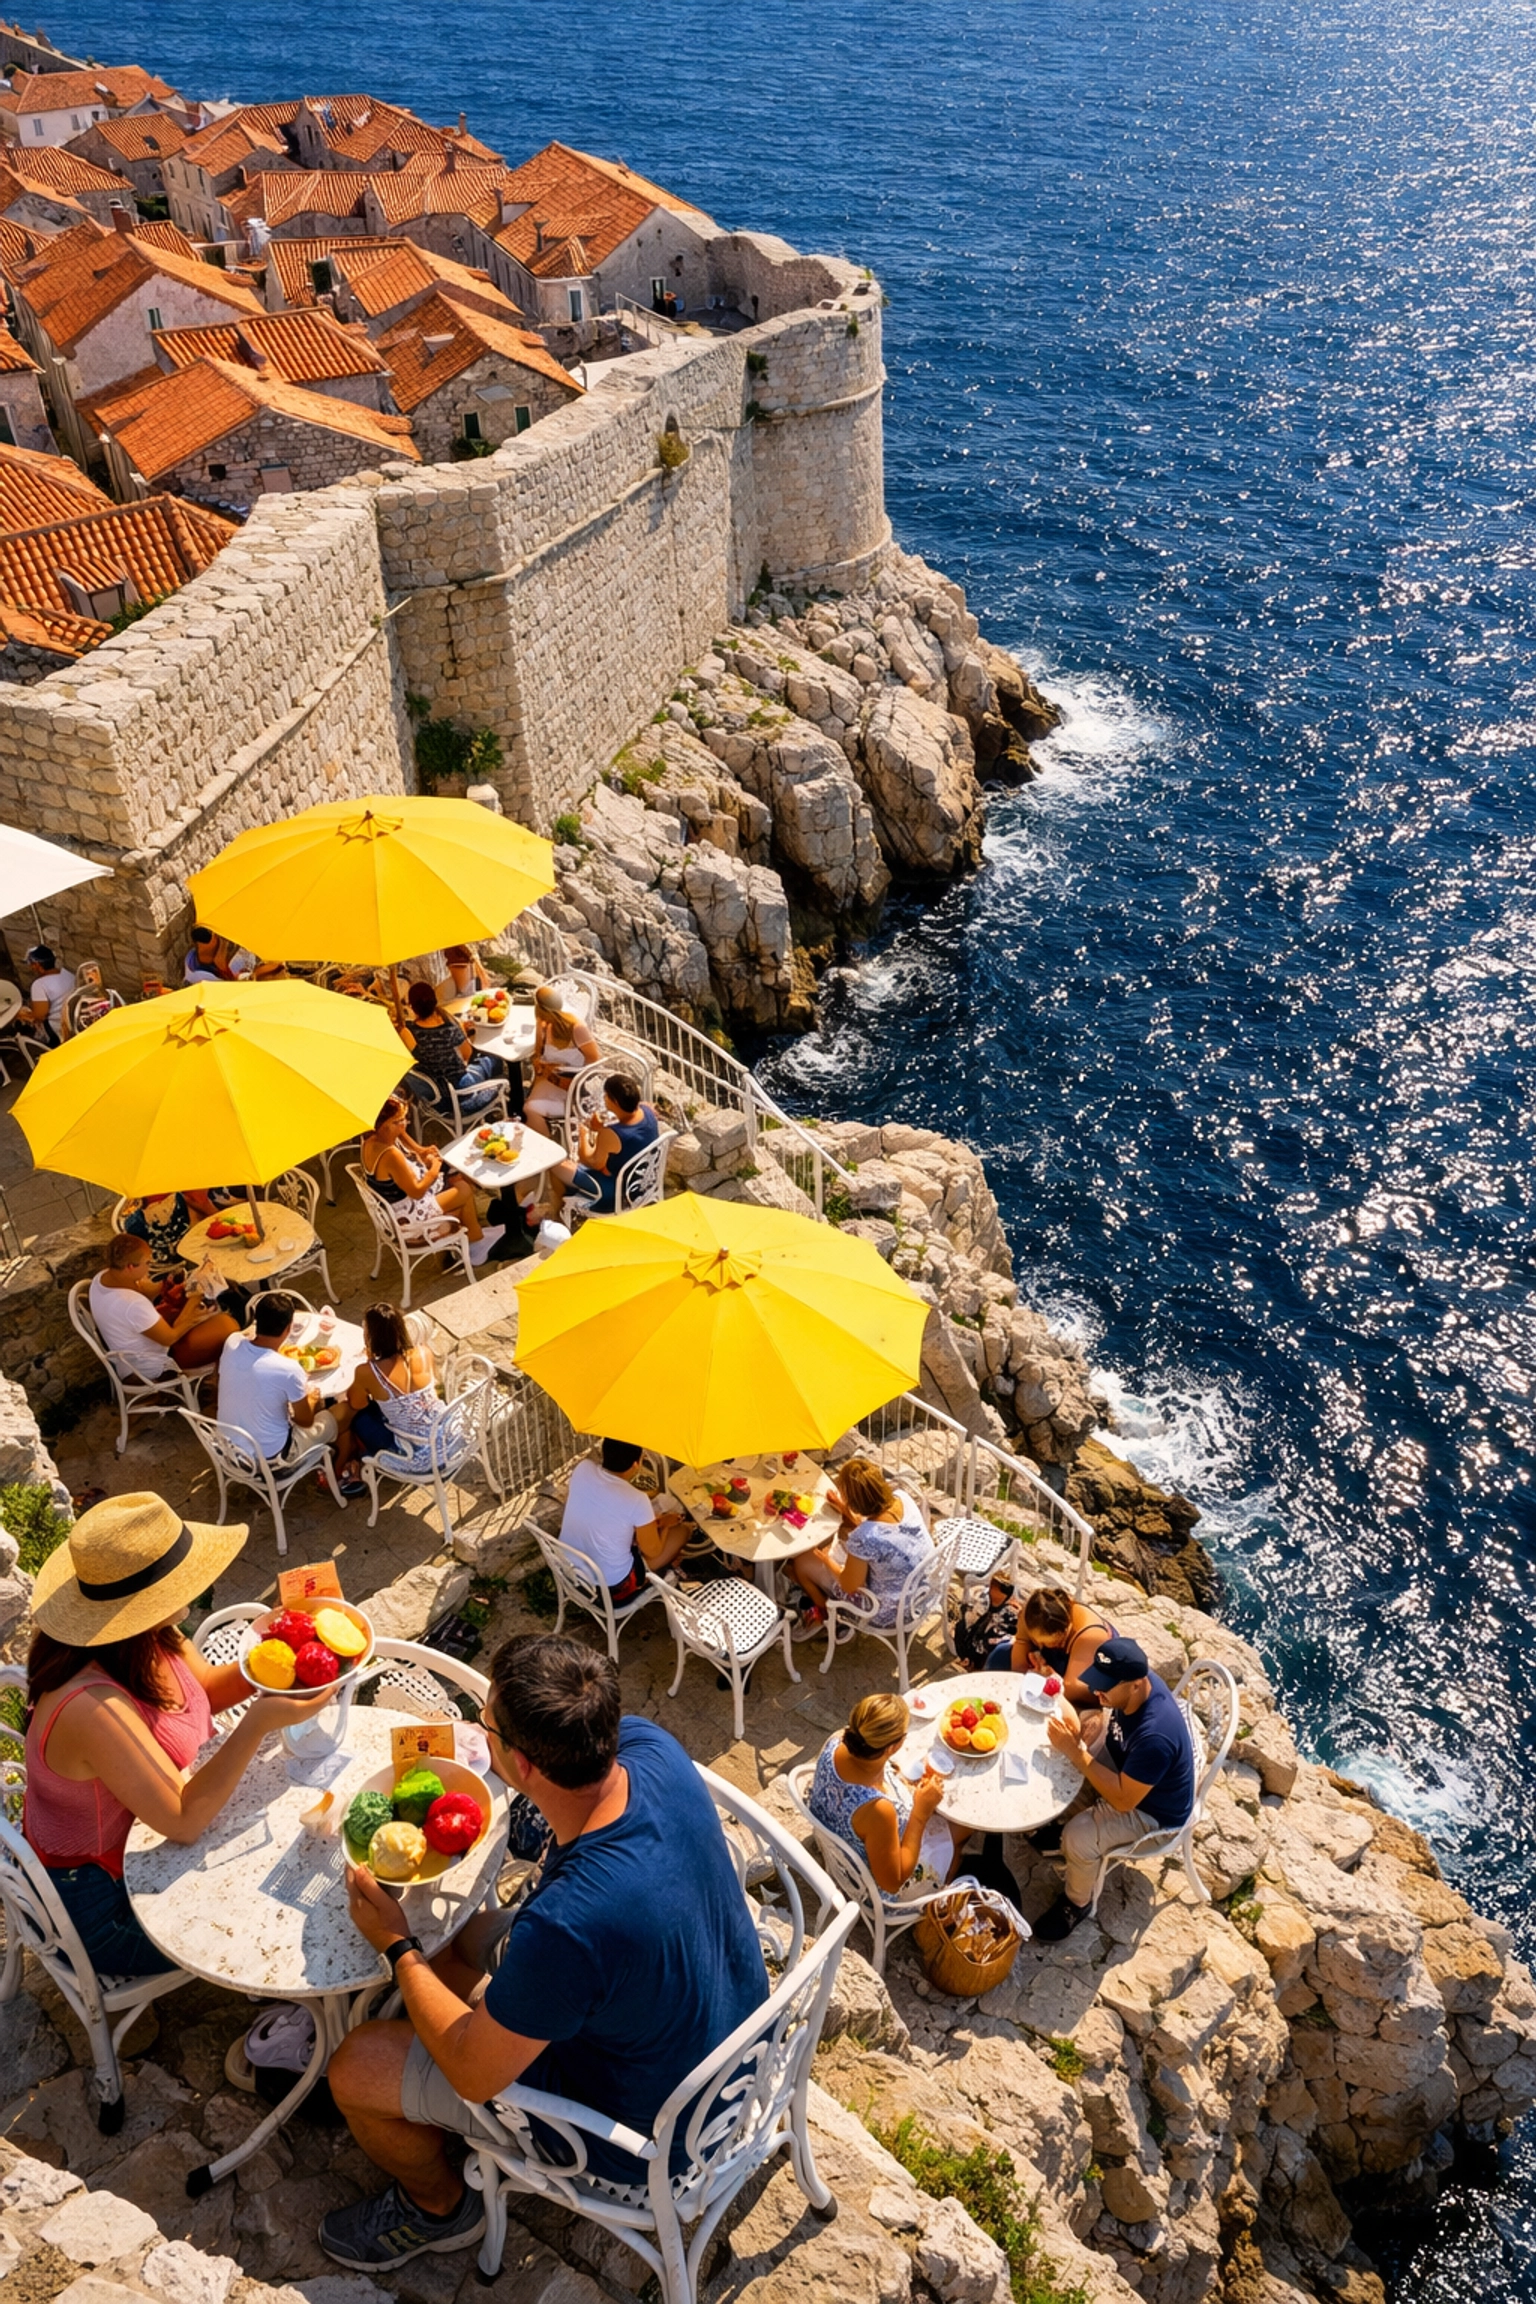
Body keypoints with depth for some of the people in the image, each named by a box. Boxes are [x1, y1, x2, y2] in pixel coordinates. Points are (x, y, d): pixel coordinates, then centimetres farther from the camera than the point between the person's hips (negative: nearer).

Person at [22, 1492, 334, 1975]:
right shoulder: (93, 1709, -38)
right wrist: (259, 1721, -38)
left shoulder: (143, 1641, -14)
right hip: (108, 1905, -8)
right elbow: (185, 1822, -33)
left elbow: (203, 1688, 4)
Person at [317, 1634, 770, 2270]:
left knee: (355, 2068, 3)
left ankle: (439, 2206, 32)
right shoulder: (651, 1746, -24)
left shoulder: (564, 1926, -43)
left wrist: (396, 1946, -11)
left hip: (644, 2134, -7)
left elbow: (473, 2074, -22)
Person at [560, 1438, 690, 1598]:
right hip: (610, 1587, -6)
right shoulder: (637, 1500, -27)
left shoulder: (583, 1468, -14)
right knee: (682, 1529, 11)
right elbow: (653, 1551, -11)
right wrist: (665, 1523, 9)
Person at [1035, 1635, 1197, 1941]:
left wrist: (1076, 1752, -34)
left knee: (1078, 1837, -21)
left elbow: (1123, 1800, -33)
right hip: (1122, 1761, 8)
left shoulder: (1155, 1736, -42)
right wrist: (1083, 1740, -20)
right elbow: (1105, 1718, 0)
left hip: (1151, 1808, -7)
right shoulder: (1133, 1680, -21)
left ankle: (1077, 1903, 8)